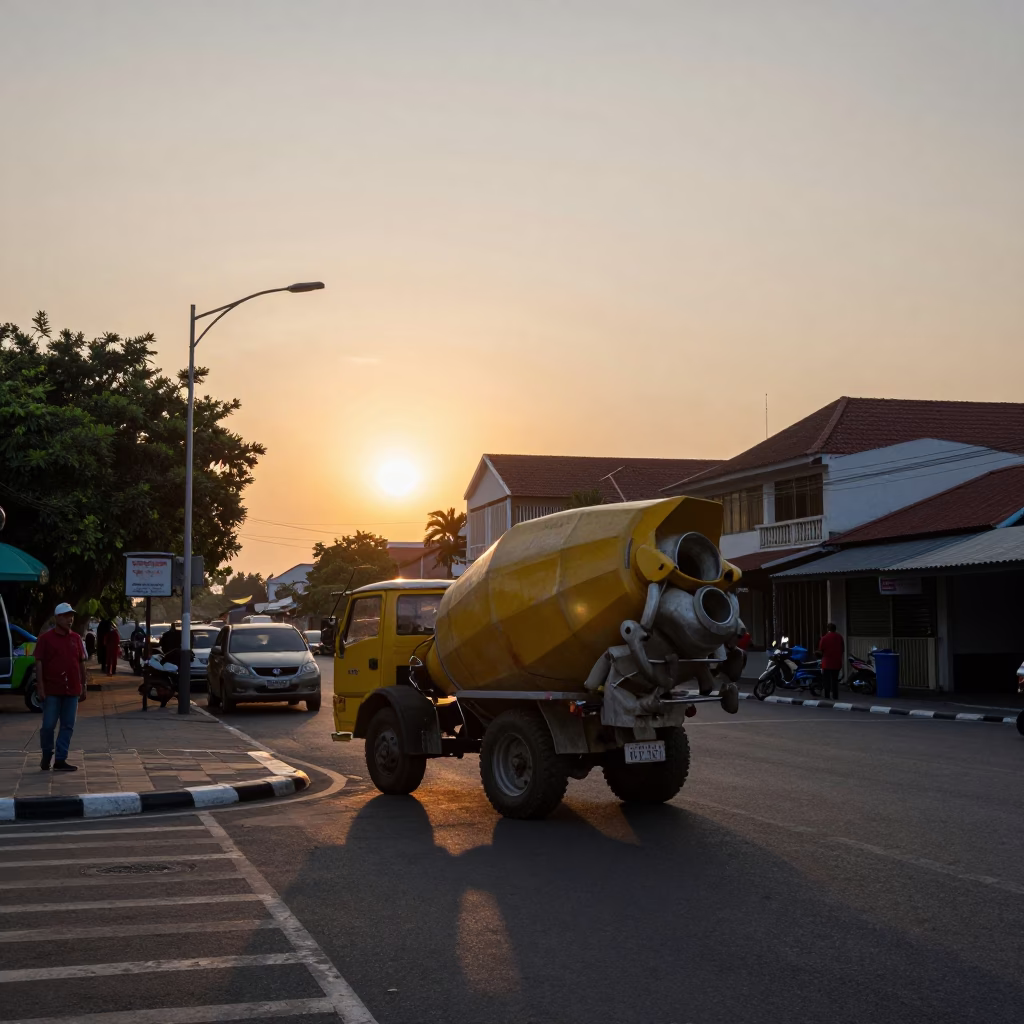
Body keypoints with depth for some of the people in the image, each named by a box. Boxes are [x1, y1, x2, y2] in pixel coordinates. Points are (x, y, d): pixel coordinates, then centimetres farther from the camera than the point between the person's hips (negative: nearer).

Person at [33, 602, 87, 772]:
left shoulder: (76, 639, 10)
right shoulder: (46, 638, -2)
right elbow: (39, 663, -5)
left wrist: (83, 686, 12)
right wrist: (40, 687, -11)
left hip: (72, 690, 4)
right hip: (51, 691, -4)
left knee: (68, 726, 3)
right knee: (48, 725, 0)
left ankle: (60, 760, 9)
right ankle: (46, 755, 22)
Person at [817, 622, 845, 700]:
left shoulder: (824, 638, -10)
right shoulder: (839, 637, 2)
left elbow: (821, 651, -9)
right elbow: (843, 650, 8)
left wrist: (816, 652, 11)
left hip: (827, 663, -4)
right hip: (837, 663, 4)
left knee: (827, 680, 5)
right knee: (835, 680, 12)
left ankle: (827, 696, 2)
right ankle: (835, 696, 10)